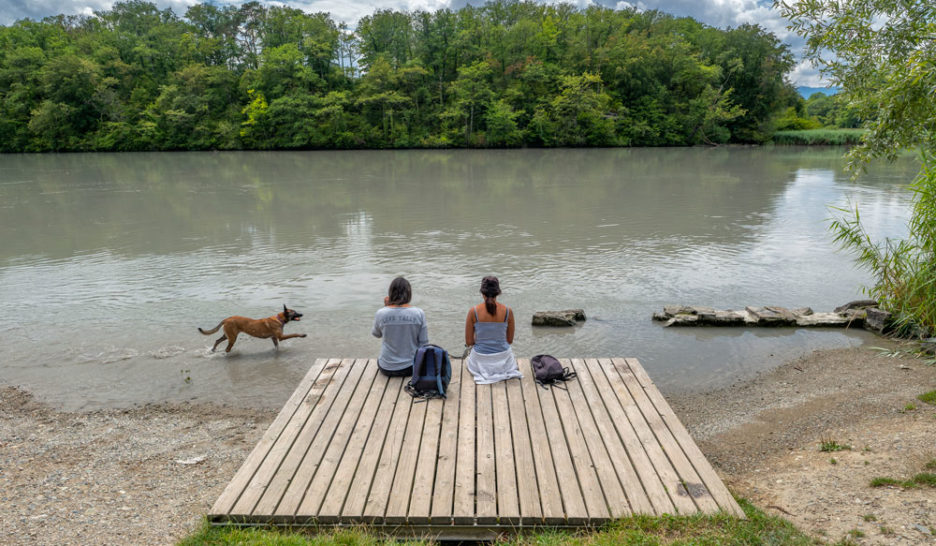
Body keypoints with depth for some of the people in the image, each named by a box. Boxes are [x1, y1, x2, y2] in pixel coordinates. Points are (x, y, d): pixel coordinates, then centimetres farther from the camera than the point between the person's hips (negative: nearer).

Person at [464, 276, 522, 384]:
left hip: (480, 361, -1)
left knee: (468, 360, 38)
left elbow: (468, 342, -8)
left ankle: (483, 372, 18)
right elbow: (510, 340, 0)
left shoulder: (473, 311, -15)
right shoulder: (508, 311, -12)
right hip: (503, 358, 1)